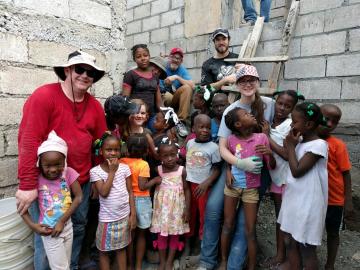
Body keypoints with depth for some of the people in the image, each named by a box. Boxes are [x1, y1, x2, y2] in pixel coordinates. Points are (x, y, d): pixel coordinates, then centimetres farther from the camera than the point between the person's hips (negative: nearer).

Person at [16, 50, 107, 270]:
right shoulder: (43, 96, -15)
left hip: (82, 182, 6)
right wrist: (28, 184, -21)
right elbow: (29, 141, -19)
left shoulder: (95, 106, 3)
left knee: (79, 228, 20)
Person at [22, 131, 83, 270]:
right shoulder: (37, 179, -15)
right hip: (49, 231, -2)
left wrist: (62, 221, -15)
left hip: (67, 226, 3)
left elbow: (79, 197, -12)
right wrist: (32, 225, -18)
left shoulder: (69, 173, -12)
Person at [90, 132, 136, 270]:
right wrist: (112, 171, -19)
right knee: (104, 250, 13)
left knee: (121, 247, 19)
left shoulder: (124, 168, -5)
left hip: (124, 216, 2)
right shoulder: (95, 171, -11)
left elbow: (130, 192, 0)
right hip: (107, 218, -2)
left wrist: (133, 214, -2)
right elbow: (104, 192, -21)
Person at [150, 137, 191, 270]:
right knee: (161, 234, 10)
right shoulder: (157, 170, -8)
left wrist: (187, 209, -6)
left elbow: (186, 190, -4)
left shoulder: (182, 170, -10)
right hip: (162, 208, 1)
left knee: (174, 235, 10)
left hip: (176, 208, 0)